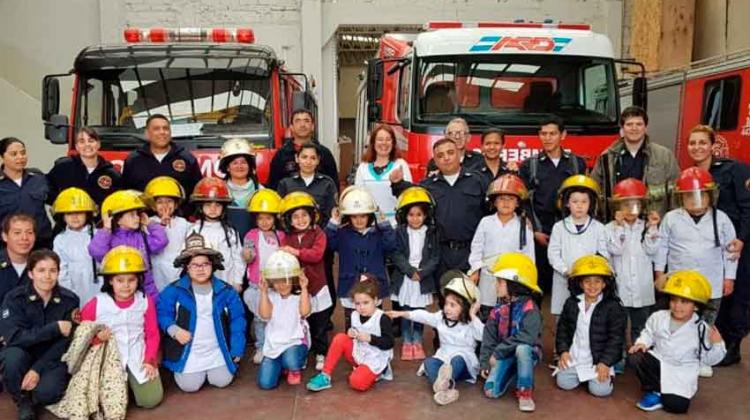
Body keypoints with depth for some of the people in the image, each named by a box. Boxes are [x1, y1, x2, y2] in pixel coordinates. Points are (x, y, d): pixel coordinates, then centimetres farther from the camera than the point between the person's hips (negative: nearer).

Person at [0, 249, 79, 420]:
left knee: (47, 392, -29)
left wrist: (38, 369, -23)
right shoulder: (15, 298, -12)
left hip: (52, 359, 0)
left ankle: (33, 397, 9)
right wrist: (54, 328, -29)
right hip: (23, 355, 0)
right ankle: (23, 401, -6)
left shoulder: (69, 300, -10)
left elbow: (64, 343, -12)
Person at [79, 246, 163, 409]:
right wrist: (96, 337, -18)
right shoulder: (96, 304, -6)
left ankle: (132, 382, 24)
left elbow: (152, 334, 5)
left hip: (139, 358, 2)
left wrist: (150, 360, -5)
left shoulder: (146, 302, 0)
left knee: (151, 399, -8)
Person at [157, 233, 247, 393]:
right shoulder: (174, 290, -8)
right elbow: (161, 312, -5)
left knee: (222, 381, -6)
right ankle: (180, 369, 28)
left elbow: (237, 320, 0)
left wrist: (236, 351, -3)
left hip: (217, 351, 1)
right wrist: (174, 330, -22)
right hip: (188, 352, -1)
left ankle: (212, 369, 29)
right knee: (189, 386, -8)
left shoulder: (226, 291, -3)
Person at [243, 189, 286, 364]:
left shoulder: (281, 236, 3)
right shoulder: (252, 235, -5)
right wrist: (247, 256, -36)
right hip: (257, 284, -2)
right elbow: (247, 256, -15)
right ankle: (260, 347, 21)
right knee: (260, 316, 8)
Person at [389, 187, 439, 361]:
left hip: (423, 281, 1)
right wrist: (411, 271, -14)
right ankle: (407, 343, 18)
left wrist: (421, 272, -13)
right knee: (405, 313, 6)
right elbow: (396, 255, -6)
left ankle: (417, 343, 21)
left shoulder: (431, 233, 2)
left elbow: (435, 257, -1)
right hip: (403, 280, 0)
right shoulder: (400, 232, -1)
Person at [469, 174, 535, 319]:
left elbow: (528, 252, 0)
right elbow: (477, 247, 3)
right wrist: (475, 269, 0)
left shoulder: (523, 226, -5)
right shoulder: (486, 222, -3)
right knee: (485, 314, 14)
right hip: (489, 276, 1)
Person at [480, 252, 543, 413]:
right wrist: (485, 363, -2)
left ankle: (525, 392, -20)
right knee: (490, 391, -15)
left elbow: (527, 337, -30)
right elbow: (489, 337, 5)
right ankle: (512, 375, 16)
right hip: (504, 356, 4)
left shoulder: (529, 308, -18)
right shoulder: (498, 310, 0)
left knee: (522, 349, -40)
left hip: (527, 353, -4)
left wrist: (498, 352, -26)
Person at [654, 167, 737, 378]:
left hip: (711, 284, 1)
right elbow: (662, 246, 2)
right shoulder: (671, 218, -5)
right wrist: (659, 272, 1)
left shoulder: (721, 219, -3)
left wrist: (729, 277, 2)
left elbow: (729, 249, 3)